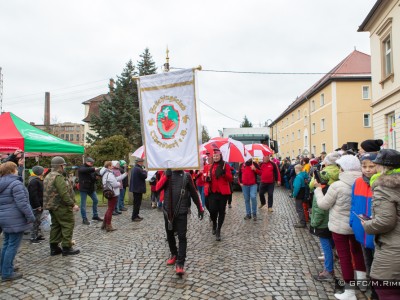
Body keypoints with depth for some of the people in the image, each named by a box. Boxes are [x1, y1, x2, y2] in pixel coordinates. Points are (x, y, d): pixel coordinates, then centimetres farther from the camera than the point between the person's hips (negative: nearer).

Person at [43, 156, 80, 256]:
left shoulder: (48, 177, 15)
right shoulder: (58, 177, -19)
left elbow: (48, 193, 20)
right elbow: (64, 193, -25)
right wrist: (72, 204, -22)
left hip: (52, 206, 10)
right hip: (61, 206, -10)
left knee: (56, 226, 16)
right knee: (68, 225, -2)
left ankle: (54, 248, 22)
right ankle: (67, 248, 2)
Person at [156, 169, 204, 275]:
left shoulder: (186, 175, 1)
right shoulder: (166, 174, 4)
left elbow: (193, 192, 6)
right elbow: (158, 188, -9)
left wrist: (200, 208, 6)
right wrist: (166, 175, -21)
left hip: (181, 211, -2)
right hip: (168, 210, 2)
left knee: (182, 236, -7)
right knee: (170, 234, 15)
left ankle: (180, 263, -3)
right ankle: (174, 254, 35)